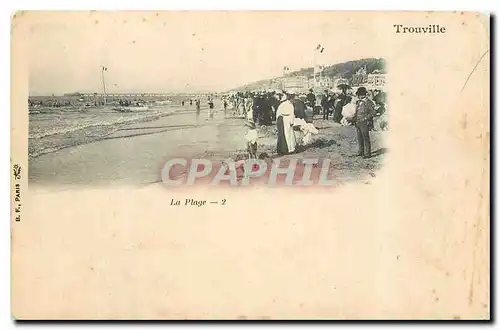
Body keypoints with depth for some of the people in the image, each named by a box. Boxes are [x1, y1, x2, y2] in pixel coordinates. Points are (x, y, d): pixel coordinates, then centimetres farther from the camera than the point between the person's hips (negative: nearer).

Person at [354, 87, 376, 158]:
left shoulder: (368, 102, -10)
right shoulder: (358, 102, 14)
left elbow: (373, 112, -12)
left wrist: (365, 118, -17)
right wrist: (354, 118, 7)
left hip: (365, 123, -8)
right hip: (358, 123, 8)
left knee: (366, 138, -4)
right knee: (359, 138, 13)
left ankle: (367, 154, 1)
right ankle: (361, 152, 23)